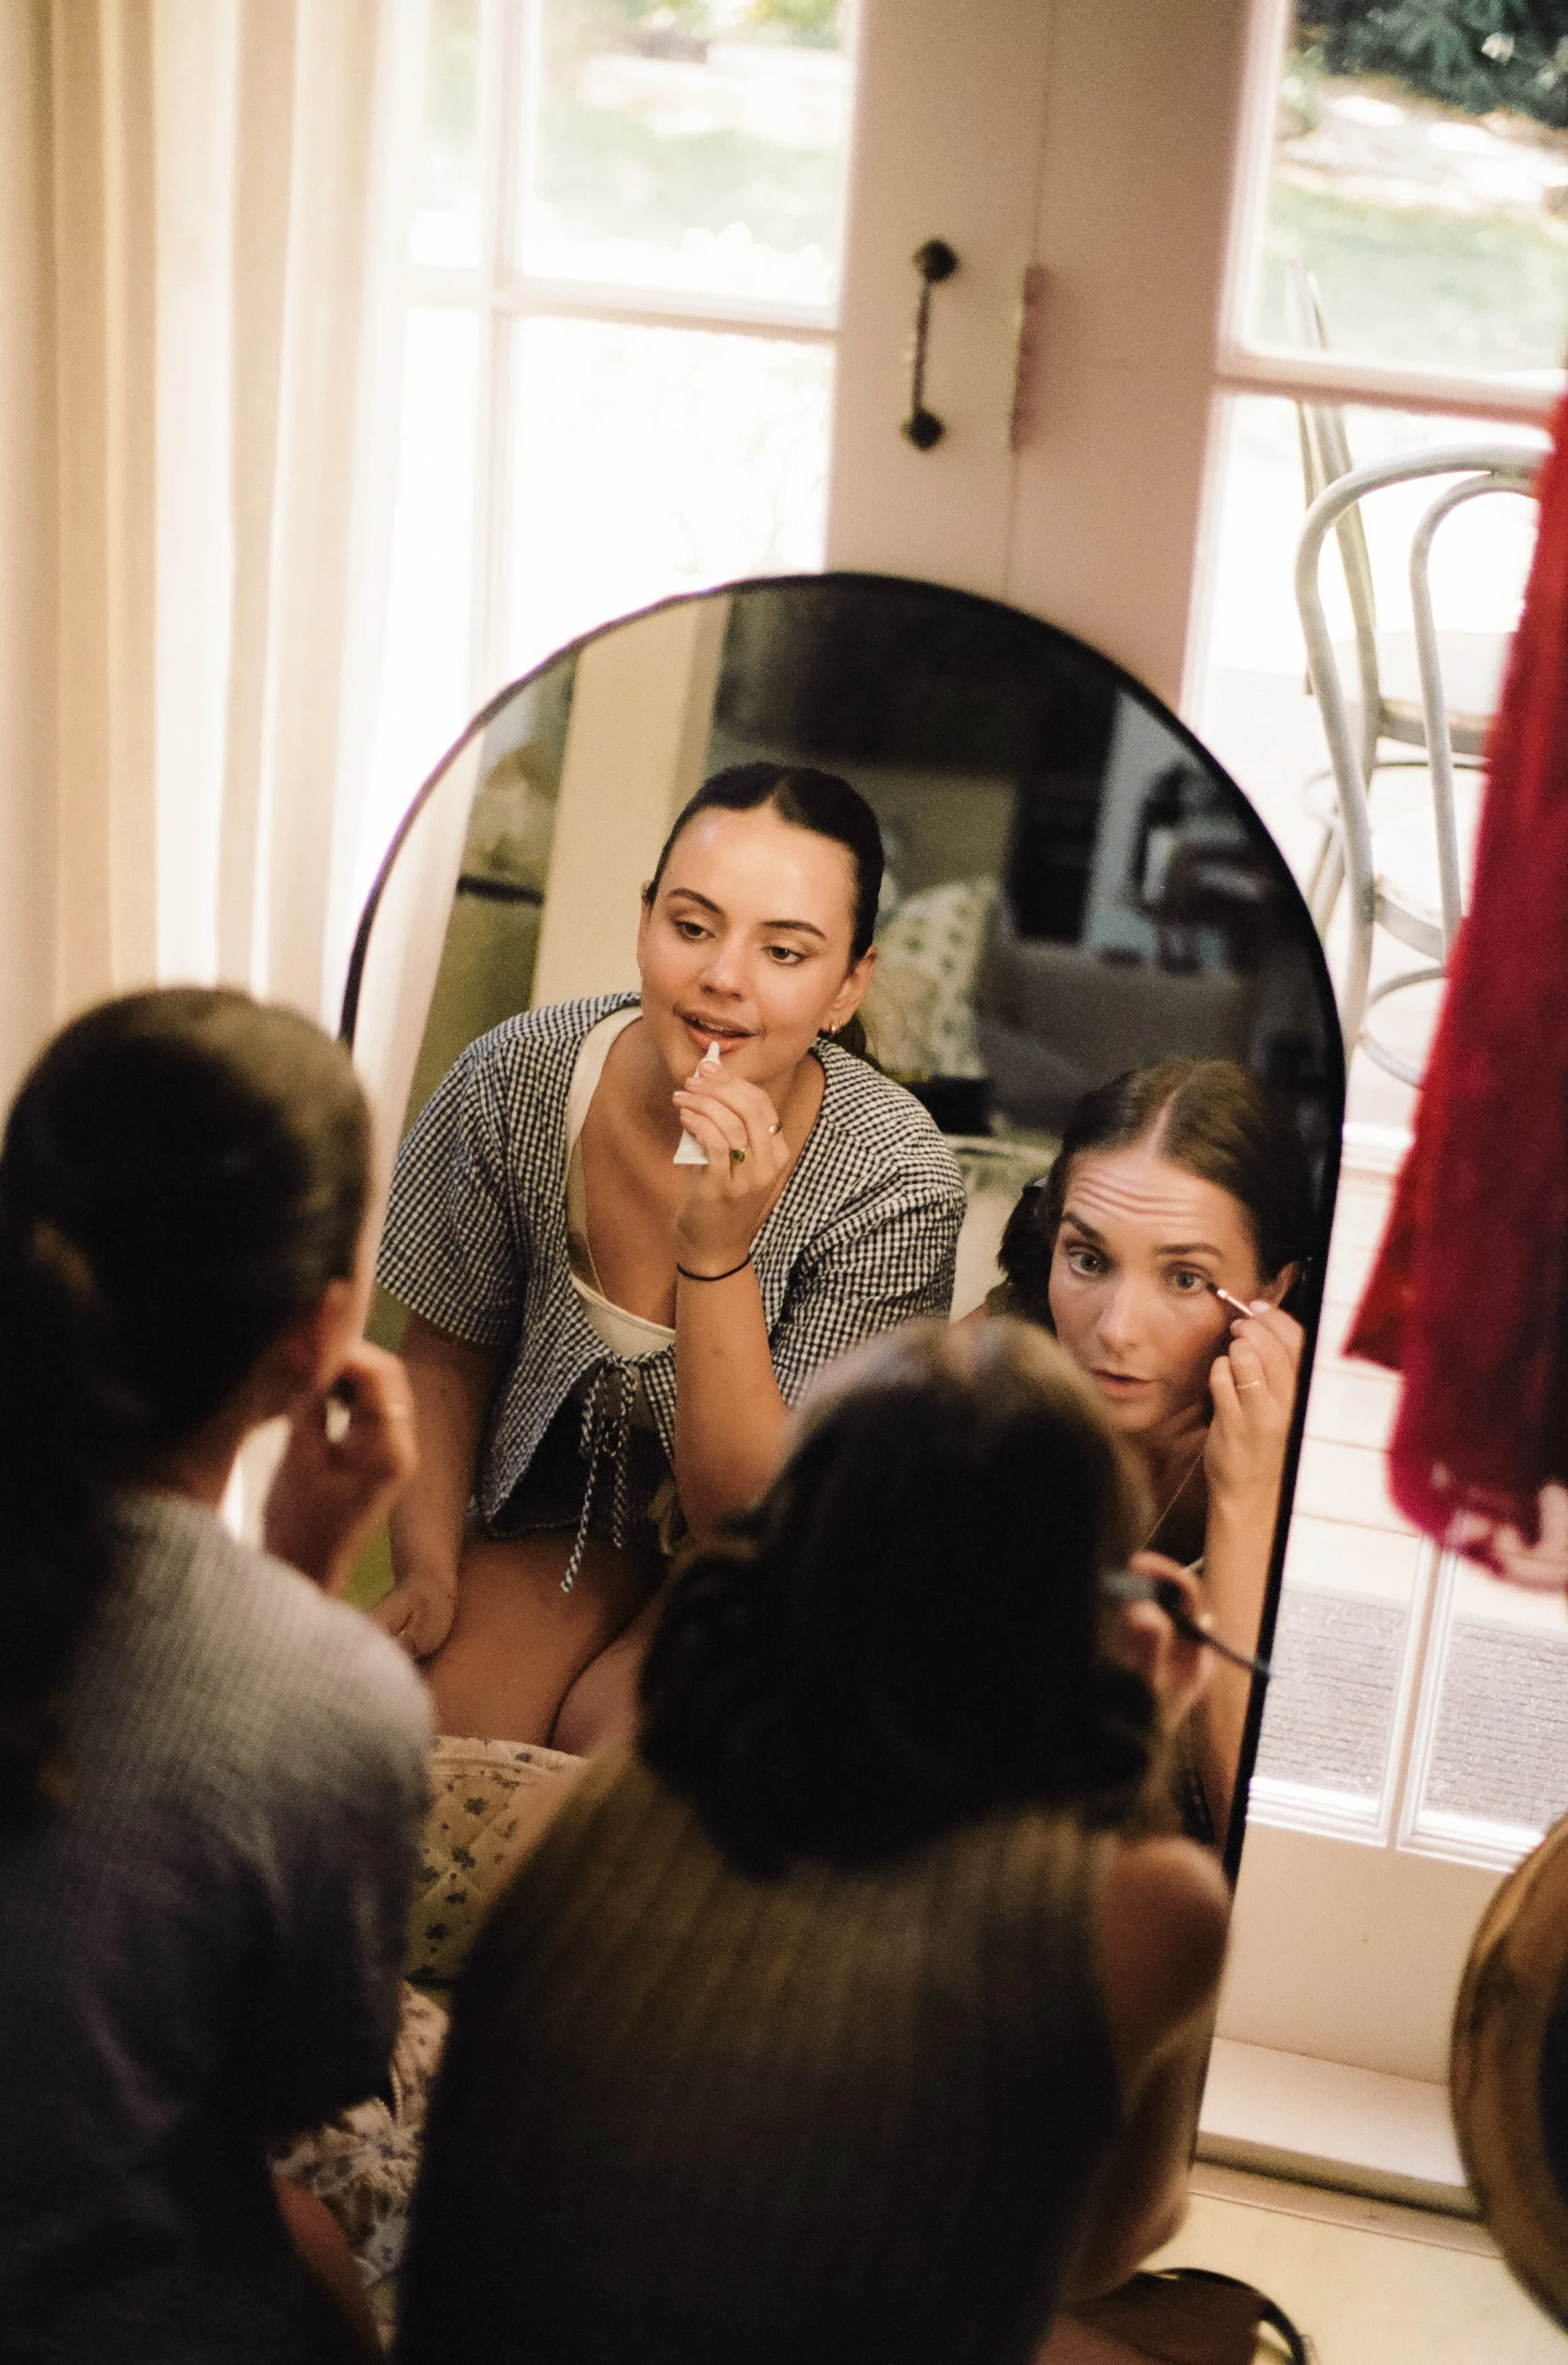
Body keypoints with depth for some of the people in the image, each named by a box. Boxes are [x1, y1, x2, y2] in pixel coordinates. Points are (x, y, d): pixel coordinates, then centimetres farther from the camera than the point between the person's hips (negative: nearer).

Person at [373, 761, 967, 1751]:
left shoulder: (895, 1182, -27)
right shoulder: (518, 1078, -19)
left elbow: (745, 1516, -25)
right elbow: (448, 1356, 0)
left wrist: (717, 1252, -37)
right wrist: (428, 1573, -13)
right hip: (571, 1499, 2)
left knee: (608, 1737, -28)